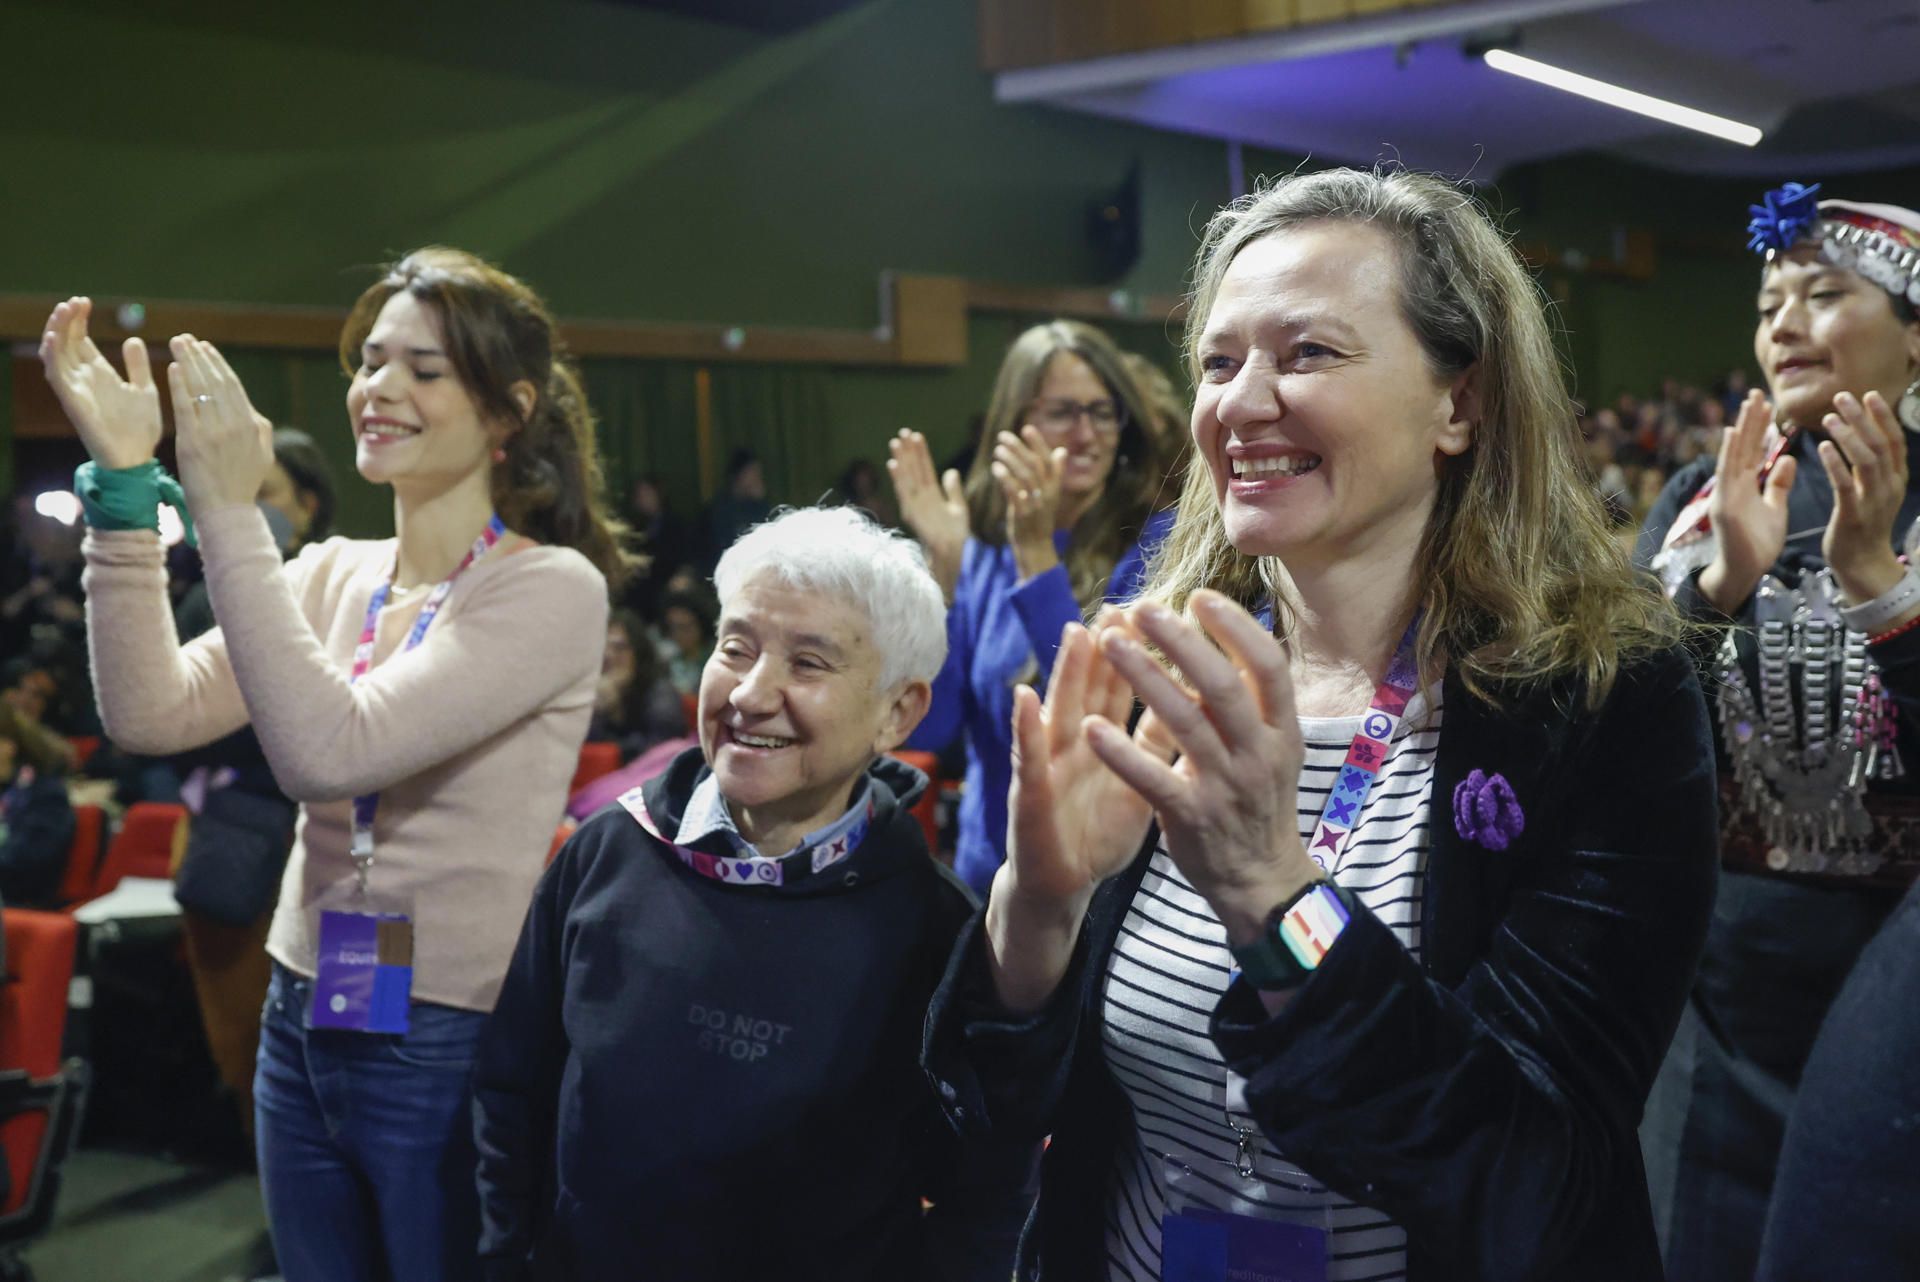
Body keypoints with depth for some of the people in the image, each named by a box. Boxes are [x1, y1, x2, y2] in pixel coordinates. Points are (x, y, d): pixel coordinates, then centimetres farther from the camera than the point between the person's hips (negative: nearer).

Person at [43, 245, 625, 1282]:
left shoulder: (552, 587, -15)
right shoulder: (332, 574, 5)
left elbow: (328, 751, -25)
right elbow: (153, 716, -6)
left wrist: (227, 512, -25)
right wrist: (123, 484, -11)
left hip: (453, 1049, -6)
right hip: (303, 1030, 6)